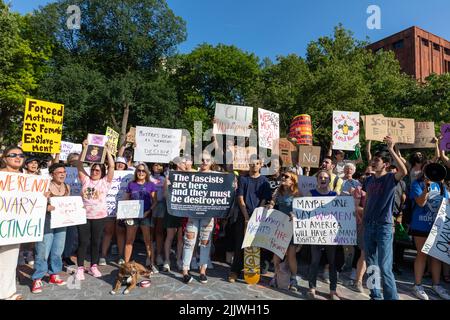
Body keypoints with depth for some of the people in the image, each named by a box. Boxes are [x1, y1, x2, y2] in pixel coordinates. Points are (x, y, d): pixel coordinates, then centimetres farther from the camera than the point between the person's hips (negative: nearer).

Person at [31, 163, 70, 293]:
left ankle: (54, 275, 27)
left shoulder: (67, 187, 7)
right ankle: (37, 279, 10)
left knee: (58, 250, 13)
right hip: (46, 221, -5)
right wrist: (47, 207, -31)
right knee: (43, 250, -3)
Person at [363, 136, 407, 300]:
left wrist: (391, 149, -31)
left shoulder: (390, 178, -6)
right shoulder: (369, 180, 10)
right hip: (369, 225, 6)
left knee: (385, 267, -8)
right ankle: (375, 296, 27)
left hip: (384, 226, -6)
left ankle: (391, 297, 6)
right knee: (371, 265, 13)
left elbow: (404, 171, -29)